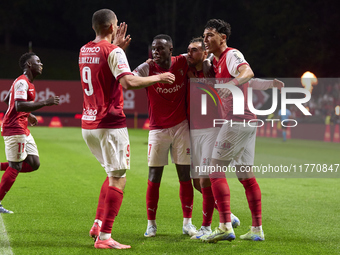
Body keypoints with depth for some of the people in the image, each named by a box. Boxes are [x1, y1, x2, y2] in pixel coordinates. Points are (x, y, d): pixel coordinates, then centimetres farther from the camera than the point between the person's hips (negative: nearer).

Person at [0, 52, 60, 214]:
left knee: (34, 164, 7)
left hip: (22, 130, 10)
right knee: (15, 167, -6)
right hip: (15, 129, -10)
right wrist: (45, 103, -30)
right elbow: (19, 106, -29)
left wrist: (28, 115, 28)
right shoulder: (22, 82, -15)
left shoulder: (26, 82, 16)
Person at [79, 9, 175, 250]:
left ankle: (99, 224, 14)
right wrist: (158, 78, -14)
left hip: (88, 124, 8)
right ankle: (104, 237, -9)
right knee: (118, 180, -4)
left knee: (114, 173, 22)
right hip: (110, 125, -8)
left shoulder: (84, 51, 12)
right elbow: (128, 82, -26)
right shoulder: (113, 51, -12)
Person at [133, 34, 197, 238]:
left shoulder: (183, 63, -3)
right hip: (158, 129, -1)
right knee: (154, 177, -2)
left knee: (185, 175, 3)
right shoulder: (147, 68, -7)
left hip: (181, 127, 1)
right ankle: (151, 224, 9)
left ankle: (187, 223, 11)